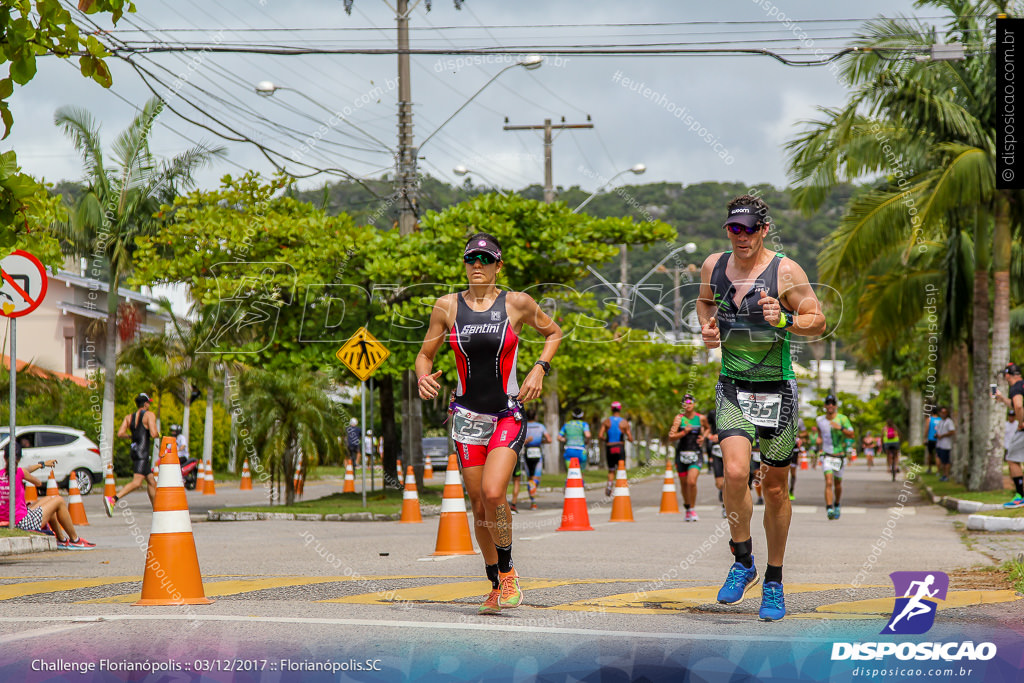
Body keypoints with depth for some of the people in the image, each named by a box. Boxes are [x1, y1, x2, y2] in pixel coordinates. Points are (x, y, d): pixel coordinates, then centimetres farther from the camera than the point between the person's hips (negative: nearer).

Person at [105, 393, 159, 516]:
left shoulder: (129, 417, 14)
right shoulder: (149, 415, -4)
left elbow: (120, 434, 4)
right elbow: (153, 434, -17)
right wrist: (158, 434, 6)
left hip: (134, 450, 9)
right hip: (143, 452, -9)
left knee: (151, 482, 17)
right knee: (137, 482, -19)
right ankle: (112, 499, -35)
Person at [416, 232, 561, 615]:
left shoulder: (517, 304, -2)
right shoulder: (447, 306, 2)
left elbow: (553, 333, 14)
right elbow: (425, 353, 11)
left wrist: (540, 368, -2)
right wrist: (423, 377, -11)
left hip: (508, 415, -2)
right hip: (467, 416, 2)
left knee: (493, 493, -22)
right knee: (479, 507, 5)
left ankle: (508, 572, -2)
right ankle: (497, 587, 21)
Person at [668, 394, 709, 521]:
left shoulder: (701, 418, 2)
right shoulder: (679, 418, -3)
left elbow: (708, 428, 25)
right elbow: (671, 437, -11)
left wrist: (703, 437, 6)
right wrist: (684, 432, -25)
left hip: (696, 454, -1)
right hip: (682, 453, 1)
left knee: (692, 482, -17)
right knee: (684, 483, 11)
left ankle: (692, 509, -3)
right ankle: (687, 507, 31)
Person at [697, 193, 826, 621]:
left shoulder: (786, 272, -9)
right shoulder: (713, 266, 2)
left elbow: (818, 321, -5)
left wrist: (784, 321, -23)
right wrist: (707, 326, 3)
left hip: (777, 389, -2)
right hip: (732, 388, 2)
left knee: (775, 486, 6)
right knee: (735, 472, -20)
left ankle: (773, 582, 20)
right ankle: (742, 562, 1)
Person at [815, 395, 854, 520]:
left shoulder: (842, 418, -5)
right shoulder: (820, 420, 4)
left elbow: (851, 434, -12)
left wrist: (840, 428, -27)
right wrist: (819, 438, 4)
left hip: (840, 456, 0)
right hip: (827, 456, 0)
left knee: (837, 484, 12)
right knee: (828, 482, -18)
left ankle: (837, 505, 37)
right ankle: (829, 509, -26)